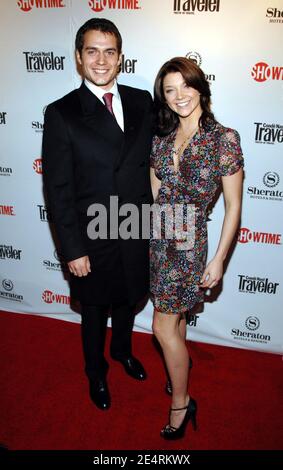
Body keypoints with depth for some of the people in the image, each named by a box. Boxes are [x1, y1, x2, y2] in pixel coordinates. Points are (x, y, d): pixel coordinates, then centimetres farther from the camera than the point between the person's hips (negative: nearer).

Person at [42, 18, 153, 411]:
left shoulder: (142, 101, 0)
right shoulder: (61, 113, -12)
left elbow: (150, 162, 6)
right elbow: (57, 190, -12)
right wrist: (73, 250, -13)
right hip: (92, 238, -3)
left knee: (128, 299, 25)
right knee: (95, 311, 18)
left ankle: (123, 350, 56)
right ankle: (96, 372, 47)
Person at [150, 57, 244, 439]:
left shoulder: (224, 139, -12)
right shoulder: (162, 138, 4)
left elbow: (233, 206, -9)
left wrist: (218, 260, -9)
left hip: (190, 241, -5)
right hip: (159, 237, 5)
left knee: (164, 326, 2)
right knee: (174, 312, 22)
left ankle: (181, 403, 25)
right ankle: (181, 361, 51)